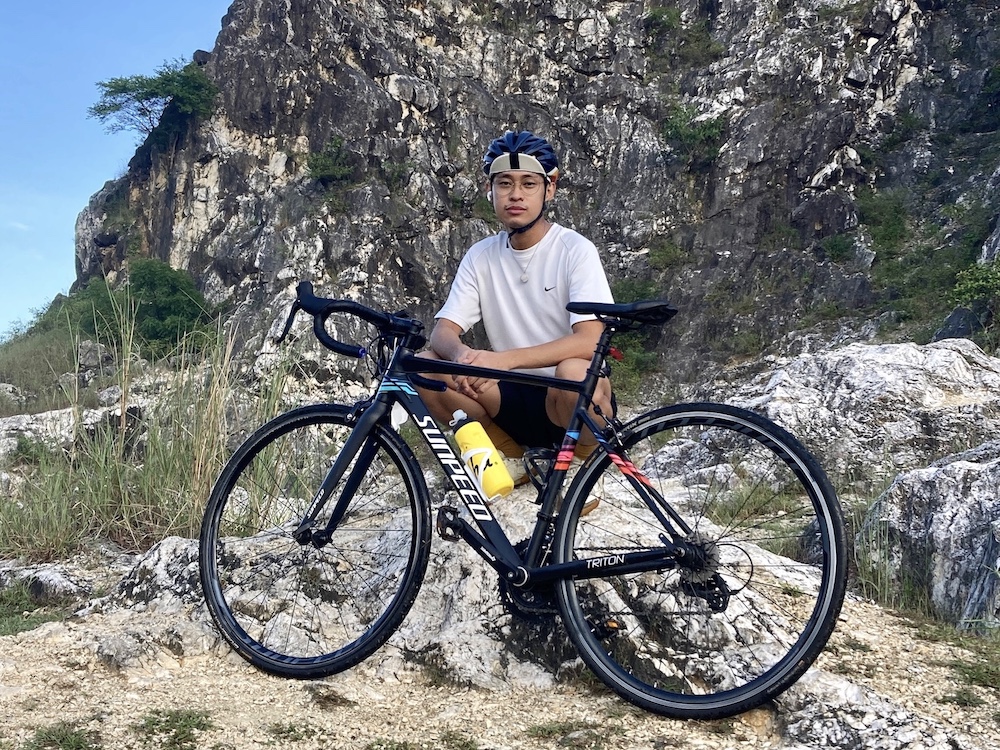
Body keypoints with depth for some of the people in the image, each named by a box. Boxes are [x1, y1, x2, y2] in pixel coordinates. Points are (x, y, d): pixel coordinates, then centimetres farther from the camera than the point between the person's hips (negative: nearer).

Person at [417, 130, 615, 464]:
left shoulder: (575, 250, -9)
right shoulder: (480, 257, 4)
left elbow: (589, 341, -21)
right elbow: (443, 330, -3)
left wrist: (503, 359, -33)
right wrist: (462, 353, -29)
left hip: (567, 404, -4)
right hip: (515, 399, 4)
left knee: (573, 372, -38)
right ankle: (517, 458, -2)